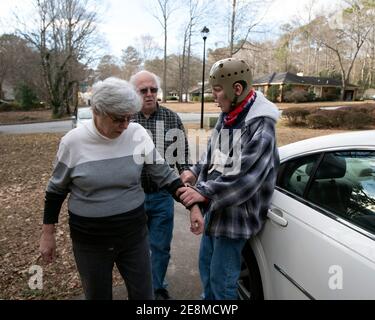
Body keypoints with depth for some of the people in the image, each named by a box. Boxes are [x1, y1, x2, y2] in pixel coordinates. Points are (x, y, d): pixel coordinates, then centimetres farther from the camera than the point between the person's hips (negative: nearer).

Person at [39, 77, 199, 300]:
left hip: (134, 233, 1)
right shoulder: (73, 142, -12)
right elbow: (56, 190, 1)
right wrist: (48, 234, 7)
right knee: (98, 295, 19)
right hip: (89, 239, -1)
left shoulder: (137, 134, -10)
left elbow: (164, 174, -3)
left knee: (143, 293, 15)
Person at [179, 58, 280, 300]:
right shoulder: (227, 116, 6)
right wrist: (196, 172, 1)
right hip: (215, 209, 9)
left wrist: (204, 192, -28)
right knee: (206, 267, 24)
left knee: (222, 280, 7)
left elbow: (245, 177, -28)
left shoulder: (260, 126, -21)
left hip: (236, 215, -8)